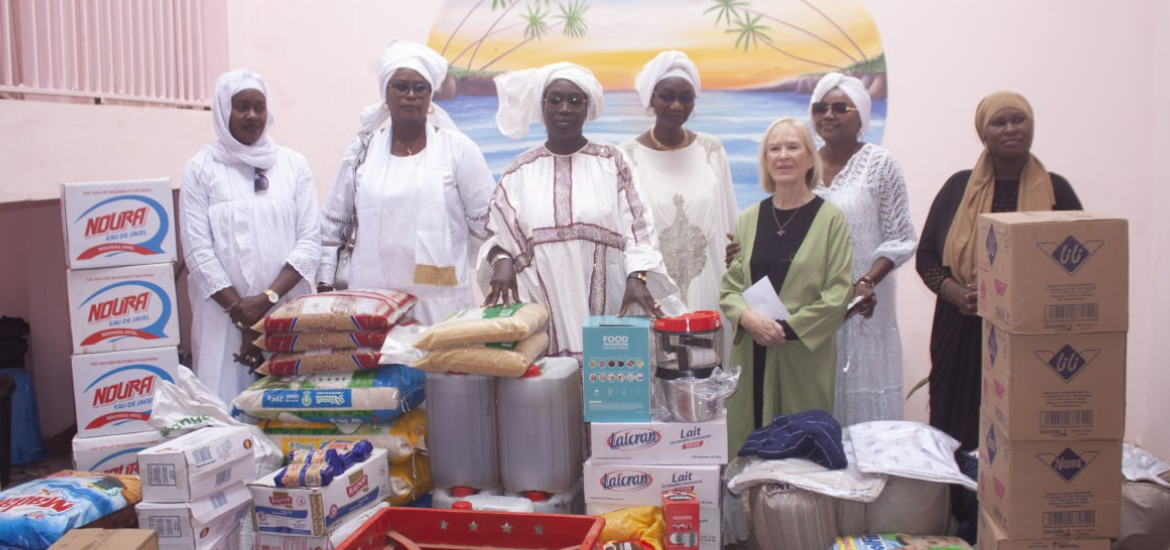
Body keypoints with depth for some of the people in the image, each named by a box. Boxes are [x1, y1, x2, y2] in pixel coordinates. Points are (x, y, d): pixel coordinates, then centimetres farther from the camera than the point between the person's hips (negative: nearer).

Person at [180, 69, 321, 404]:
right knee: (230, 406, -4)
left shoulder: (293, 164, 8)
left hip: (288, 311, 1)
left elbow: (309, 241, 2)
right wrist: (243, 315, -9)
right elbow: (198, 252, -2)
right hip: (225, 316, -1)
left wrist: (269, 298, -11)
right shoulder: (201, 169, 4)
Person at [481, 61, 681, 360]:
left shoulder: (612, 161, 5)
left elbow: (637, 227, -1)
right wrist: (502, 260, -13)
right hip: (544, 309, 1)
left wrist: (636, 277, -17)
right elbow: (499, 232, 9)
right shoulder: (521, 169, 10)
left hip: (605, 304, -1)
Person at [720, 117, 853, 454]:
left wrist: (786, 328, -13)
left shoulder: (829, 219, -2)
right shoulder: (749, 219, 11)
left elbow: (838, 294, -7)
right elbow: (729, 286, 9)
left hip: (805, 356, -3)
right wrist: (748, 317, -11)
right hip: (752, 355, 3)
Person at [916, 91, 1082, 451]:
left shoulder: (1055, 190, 7)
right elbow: (926, 255, 8)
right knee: (954, 435, 1)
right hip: (963, 335, 1)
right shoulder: (959, 187, 8)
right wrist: (956, 293, -10)